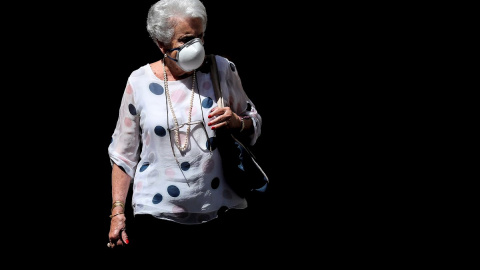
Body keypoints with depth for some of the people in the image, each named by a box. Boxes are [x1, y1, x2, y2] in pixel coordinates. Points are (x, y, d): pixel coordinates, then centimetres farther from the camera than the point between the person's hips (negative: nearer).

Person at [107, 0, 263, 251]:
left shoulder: (222, 70, 0)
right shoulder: (140, 82, -1)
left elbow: (254, 123, 11)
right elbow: (124, 154, 5)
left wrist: (237, 122, -12)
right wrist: (117, 212, 1)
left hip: (221, 210, 1)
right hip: (157, 210, -1)